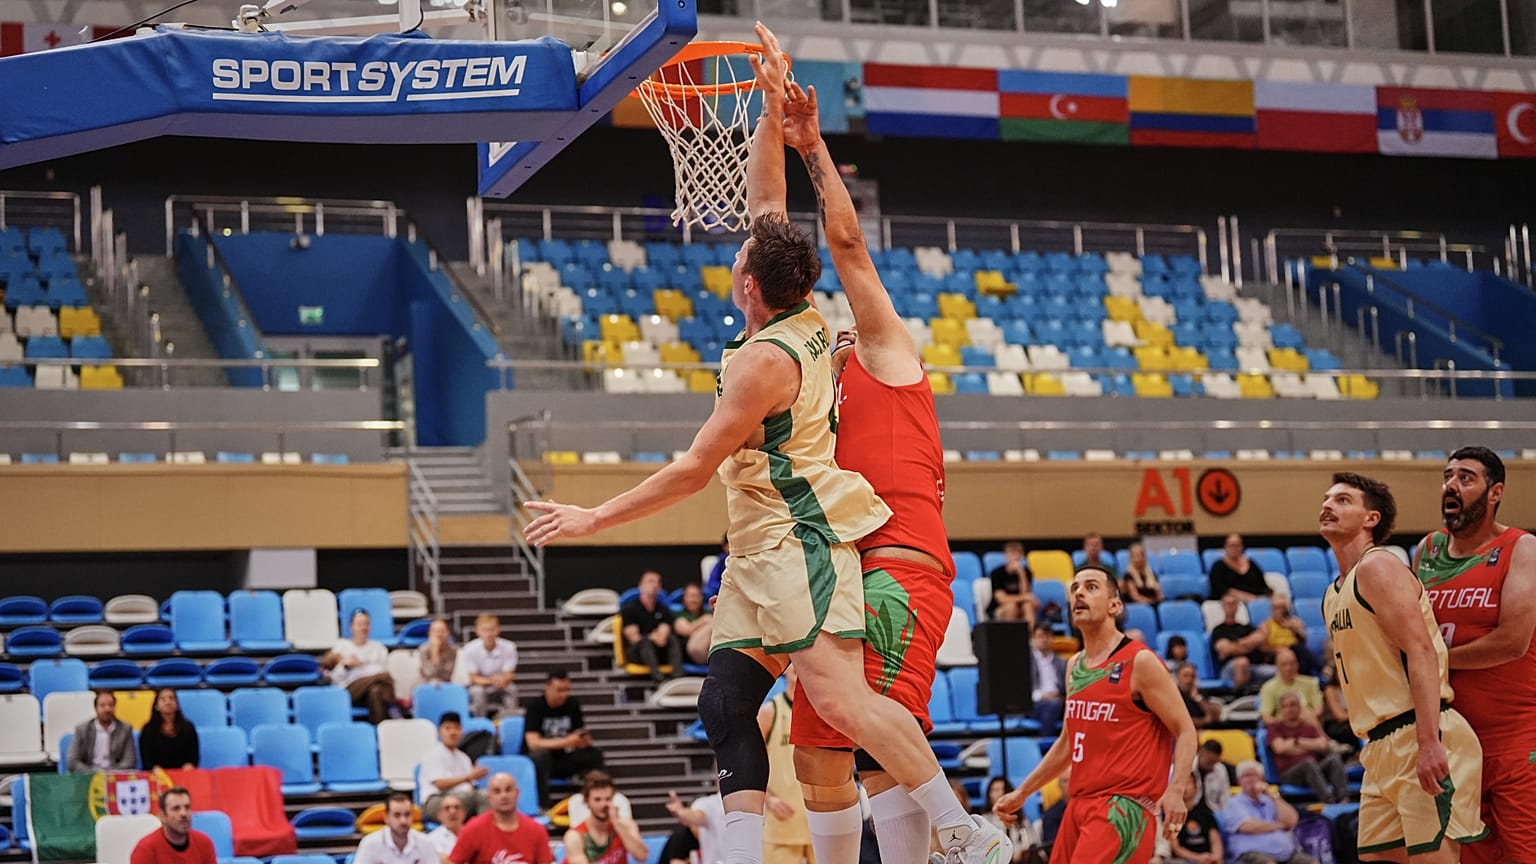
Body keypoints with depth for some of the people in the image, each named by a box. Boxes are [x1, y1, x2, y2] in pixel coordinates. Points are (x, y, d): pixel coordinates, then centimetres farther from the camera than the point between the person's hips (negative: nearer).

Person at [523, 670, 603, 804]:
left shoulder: (572, 704, 0)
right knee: (541, 755, -38)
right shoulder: (535, 706, -14)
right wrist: (566, 742, -31)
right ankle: (541, 805, -34)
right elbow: (533, 743, -24)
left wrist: (584, 741, -24)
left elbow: (582, 740, 2)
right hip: (535, 761, -5)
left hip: (563, 760, 5)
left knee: (594, 754, -17)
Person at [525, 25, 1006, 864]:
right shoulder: (803, 320, 7)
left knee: (843, 702, -18)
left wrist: (591, 518, -9)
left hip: (797, 545, -10)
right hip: (762, 551, 10)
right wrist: (771, 107, 13)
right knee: (725, 707, 3)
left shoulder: (763, 359, -17)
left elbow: (693, 470, -14)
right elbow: (766, 202, 17)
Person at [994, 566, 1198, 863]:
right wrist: (1022, 792, 24)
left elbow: (1185, 731, -9)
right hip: (1080, 804, 8)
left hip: (1123, 806, -8)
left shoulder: (1140, 663, -8)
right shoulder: (1074, 667, 15)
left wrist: (1176, 790, -24)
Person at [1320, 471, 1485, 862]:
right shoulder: (1333, 594, 20)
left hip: (1421, 740, -9)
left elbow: (1421, 653, -18)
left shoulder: (1377, 567, -7)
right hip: (1382, 748, 9)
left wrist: (1428, 743, -26)